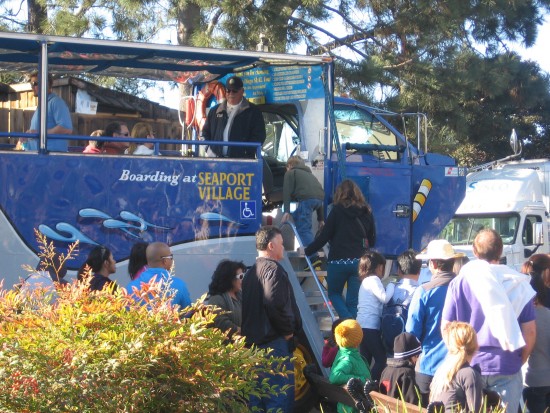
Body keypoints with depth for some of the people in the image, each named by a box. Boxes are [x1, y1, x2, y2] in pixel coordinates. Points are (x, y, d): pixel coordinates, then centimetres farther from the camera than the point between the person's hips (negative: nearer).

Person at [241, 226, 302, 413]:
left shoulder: (251, 273, 17)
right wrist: (288, 329, -12)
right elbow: (274, 304, -24)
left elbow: (246, 307, 19)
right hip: (274, 342, -9)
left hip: (252, 341, 9)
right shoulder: (274, 269, -11)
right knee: (280, 398, -9)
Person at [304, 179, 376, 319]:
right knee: (353, 301, 9)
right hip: (359, 261, 3)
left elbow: (324, 236, -6)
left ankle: (348, 320, -6)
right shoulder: (366, 212, 6)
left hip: (338, 261, -3)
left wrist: (308, 251, 5)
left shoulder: (338, 210, -5)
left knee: (334, 293, 16)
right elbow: (372, 240, 12)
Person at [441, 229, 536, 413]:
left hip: (469, 366, 1)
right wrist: (521, 359, 13)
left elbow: (446, 327, -1)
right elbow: (530, 331, -3)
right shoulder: (517, 283, -5)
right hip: (507, 368, -1)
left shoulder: (459, 282, -4)